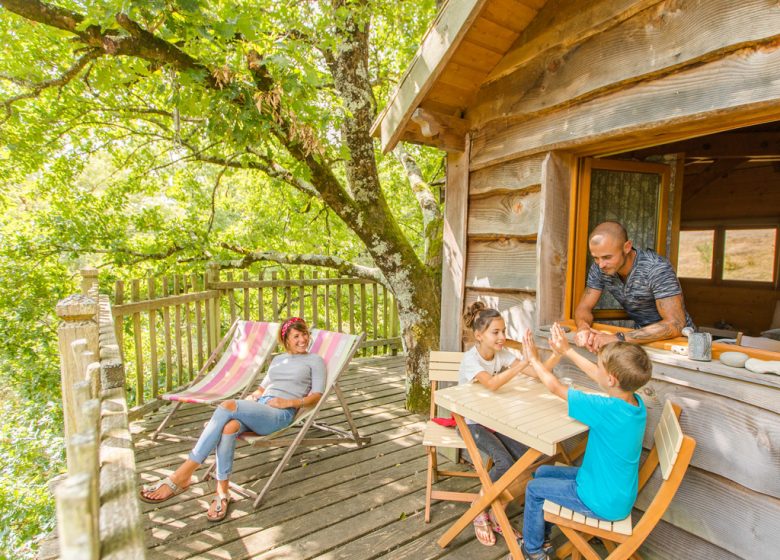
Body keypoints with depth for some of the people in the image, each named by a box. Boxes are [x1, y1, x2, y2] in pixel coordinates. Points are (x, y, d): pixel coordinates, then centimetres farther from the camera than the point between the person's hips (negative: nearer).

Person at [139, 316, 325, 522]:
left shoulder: (315, 360, 14)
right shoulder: (277, 360, 30)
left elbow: (316, 395, 5)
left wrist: (289, 402, -9)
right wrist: (252, 396, 12)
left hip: (281, 413, -5)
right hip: (258, 407, 5)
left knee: (228, 406, -30)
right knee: (229, 427, -32)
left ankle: (181, 476, -26)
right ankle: (222, 492, -24)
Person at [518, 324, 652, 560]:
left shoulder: (606, 409, -34)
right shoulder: (636, 402, -11)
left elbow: (555, 387, -23)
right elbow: (597, 375, 6)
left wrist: (533, 359, -8)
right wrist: (567, 351, 11)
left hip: (603, 503, -8)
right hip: (618, 492, 8)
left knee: (534, 489, 8)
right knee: (542, 472, 18)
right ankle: (540, 538, 34)